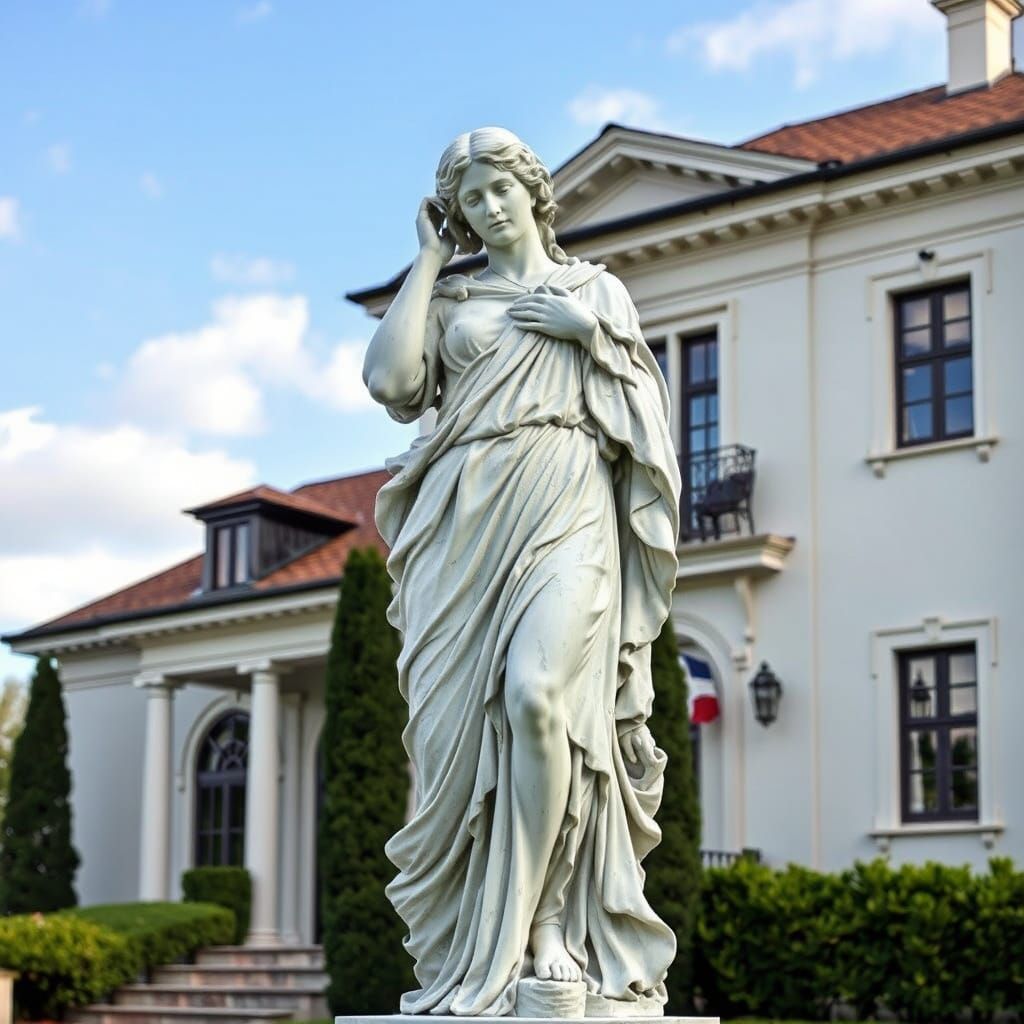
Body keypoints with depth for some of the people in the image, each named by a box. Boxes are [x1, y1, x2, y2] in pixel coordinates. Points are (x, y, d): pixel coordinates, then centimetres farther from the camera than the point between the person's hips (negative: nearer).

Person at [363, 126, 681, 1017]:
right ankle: (467, 952, 1)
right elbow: (390, 378, -1)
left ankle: (530, 932, -20)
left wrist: (591, 335, -1)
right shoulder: (449, 300, 18)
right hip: (467, 523, 2)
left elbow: (647, 404, 13)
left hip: (567, 508, -2)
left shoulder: (595, 288, 18)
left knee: (536, 691, -26)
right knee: (463, 721, -6)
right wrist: (430, 259, 9)